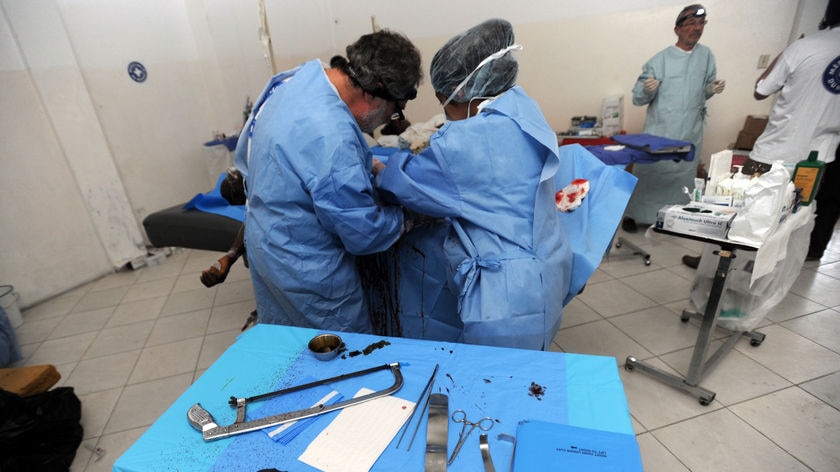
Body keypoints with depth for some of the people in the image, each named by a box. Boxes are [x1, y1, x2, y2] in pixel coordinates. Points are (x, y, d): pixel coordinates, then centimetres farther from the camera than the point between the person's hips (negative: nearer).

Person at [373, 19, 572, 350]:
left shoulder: (461, 143, -23)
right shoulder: (521, 108, 2)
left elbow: (403, 184, -5)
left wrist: (381, 170, 14)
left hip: (508, 294, -9)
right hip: (545, 274, 9)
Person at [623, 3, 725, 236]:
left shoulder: (706, 55, 8)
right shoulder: (660, 59, -5)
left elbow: (703, 92, 16)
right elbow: (637, 98, -7)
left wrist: (712, 89, -5)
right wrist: (647, 90, -28)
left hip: (690, 134, 4)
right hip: (659, 132, -4)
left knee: (683, 176, 11)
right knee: (648, 172, 0)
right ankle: (632, 214, 12)